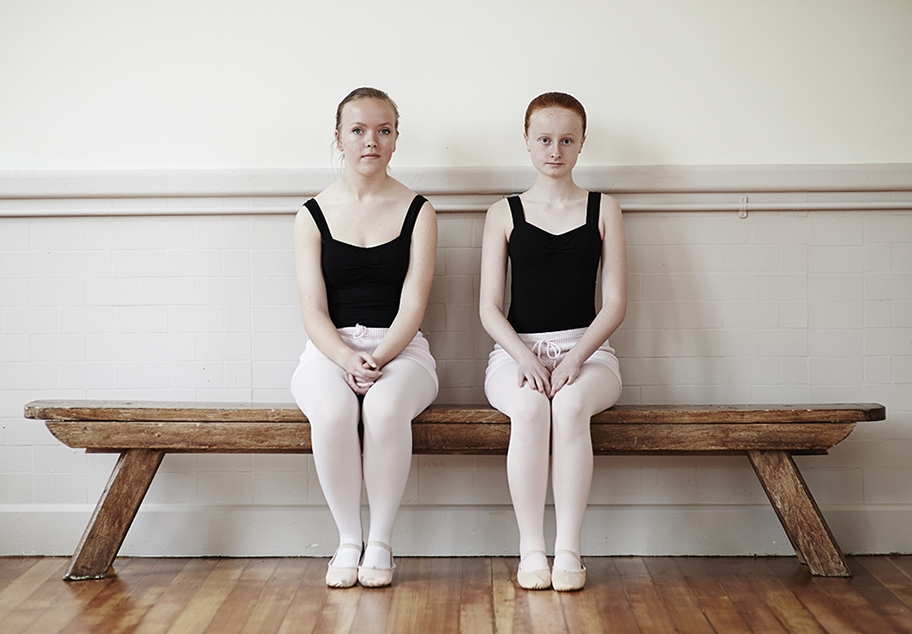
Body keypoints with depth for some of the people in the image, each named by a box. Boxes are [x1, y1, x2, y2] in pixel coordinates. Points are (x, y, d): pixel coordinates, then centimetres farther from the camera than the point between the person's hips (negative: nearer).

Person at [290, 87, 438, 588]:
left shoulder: (417, 213, 5)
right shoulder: (313, 215, 6)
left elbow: (412, 306, -4)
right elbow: (313, 310, -2)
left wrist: (378, 359, -21)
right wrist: (348, 360, -21)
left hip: (399, 349, 0)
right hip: (330, 350, 1)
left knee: (385, 407, -35)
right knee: (332, 413, -34)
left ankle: (380, 542, -18)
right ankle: (347, 541, -15)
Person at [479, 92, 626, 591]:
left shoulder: (603, 210, 9)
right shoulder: (504, 214, 9)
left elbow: (615, 303, 2)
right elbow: (490, 308, 4)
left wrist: (576, 358, -13)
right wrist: (526, 359, -14)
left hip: (585, 349, 0)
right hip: (517, 350, 0)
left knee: (570, 405, -34)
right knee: (528, 408, -34)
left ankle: (569, 550, -28)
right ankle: (531, 551, -25)